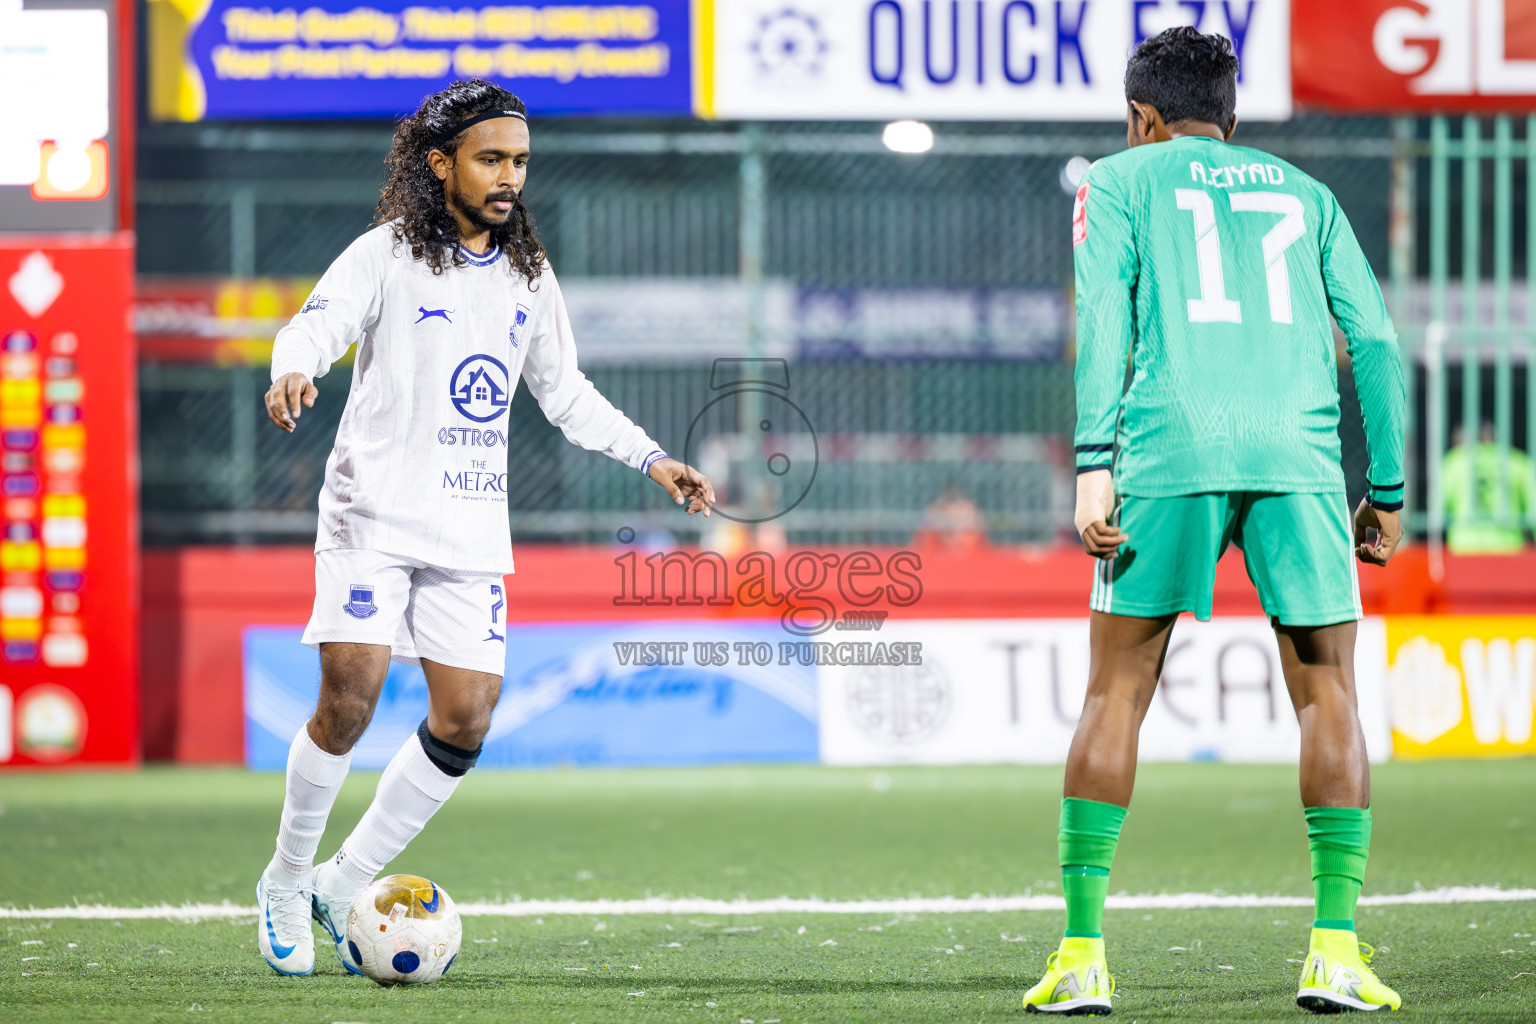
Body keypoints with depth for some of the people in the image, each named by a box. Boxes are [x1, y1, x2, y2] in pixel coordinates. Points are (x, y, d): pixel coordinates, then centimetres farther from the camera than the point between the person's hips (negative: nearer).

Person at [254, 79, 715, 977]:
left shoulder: (529, 278, 13)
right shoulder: (388, 255, -3)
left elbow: (566, 393, 24)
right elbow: (317, 325, -18)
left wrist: (653, 460, 17)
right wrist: (294, 372, -41)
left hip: (472, 530, 5)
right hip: (375, 511, -5)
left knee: (465, 720, -4)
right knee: (350, 699, -15)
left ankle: (346, 885, 12)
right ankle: (287, 881, 7)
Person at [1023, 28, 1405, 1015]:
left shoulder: (1119, 182, 16)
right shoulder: (1303, 193, 24)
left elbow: (1103, 318, 0)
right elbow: (1375, 341, 16)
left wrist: (1095, 463, -7)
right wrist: (1387, 494, 18)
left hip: (1171, 452, -2)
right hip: (1300, 453, 2)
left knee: (1116, 695, 6)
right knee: (1329, 695, 8)